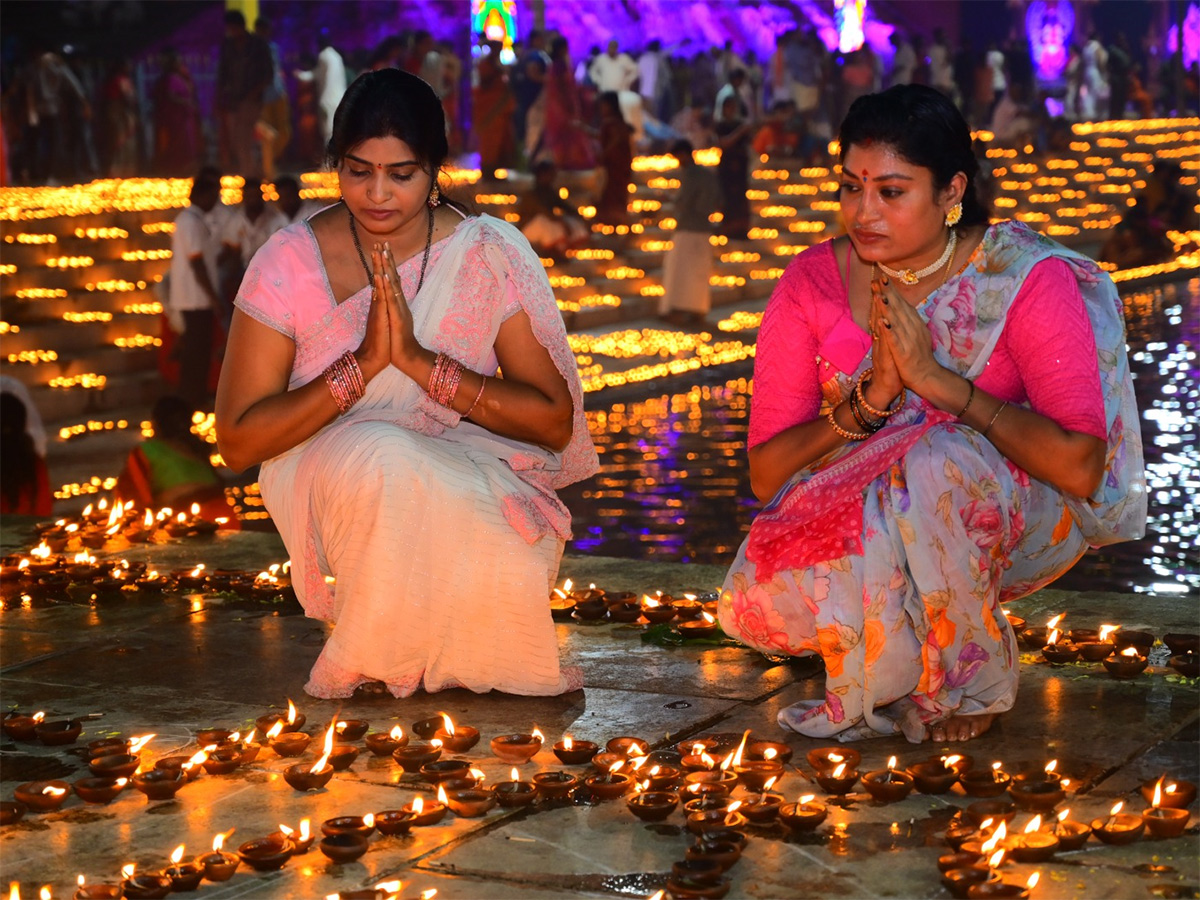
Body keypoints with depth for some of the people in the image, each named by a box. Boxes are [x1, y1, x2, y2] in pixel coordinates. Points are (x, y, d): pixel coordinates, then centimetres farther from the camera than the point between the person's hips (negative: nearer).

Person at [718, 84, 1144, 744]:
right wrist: (872, 397, -24)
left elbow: (1081, 467, -24)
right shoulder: (814, 283, -6)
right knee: (757, 600, -28)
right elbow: (766, 476, -8)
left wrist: (934, 377, -24)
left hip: (1013, 518, -2)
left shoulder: (1026, 276, -15)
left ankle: (973, 682, -11)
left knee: (937, 461, -36)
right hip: (854, 516, 2)